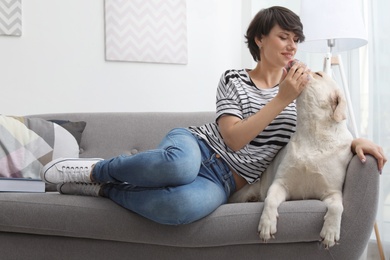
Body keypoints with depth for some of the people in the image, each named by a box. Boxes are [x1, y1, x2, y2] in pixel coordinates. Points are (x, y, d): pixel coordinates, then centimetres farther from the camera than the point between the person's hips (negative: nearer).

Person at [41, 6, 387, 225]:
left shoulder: (299, 84, 14)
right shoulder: (233, 79, 3)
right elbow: (234, 138, -10)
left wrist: (354, 140, -4)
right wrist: (282, 99, -17)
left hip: (223, 183, 1)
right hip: (196, 145, -1)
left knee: (185, 205, -40)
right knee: (179, 163, -44)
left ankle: (104, 189, -15)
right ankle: (96, 170, -16)